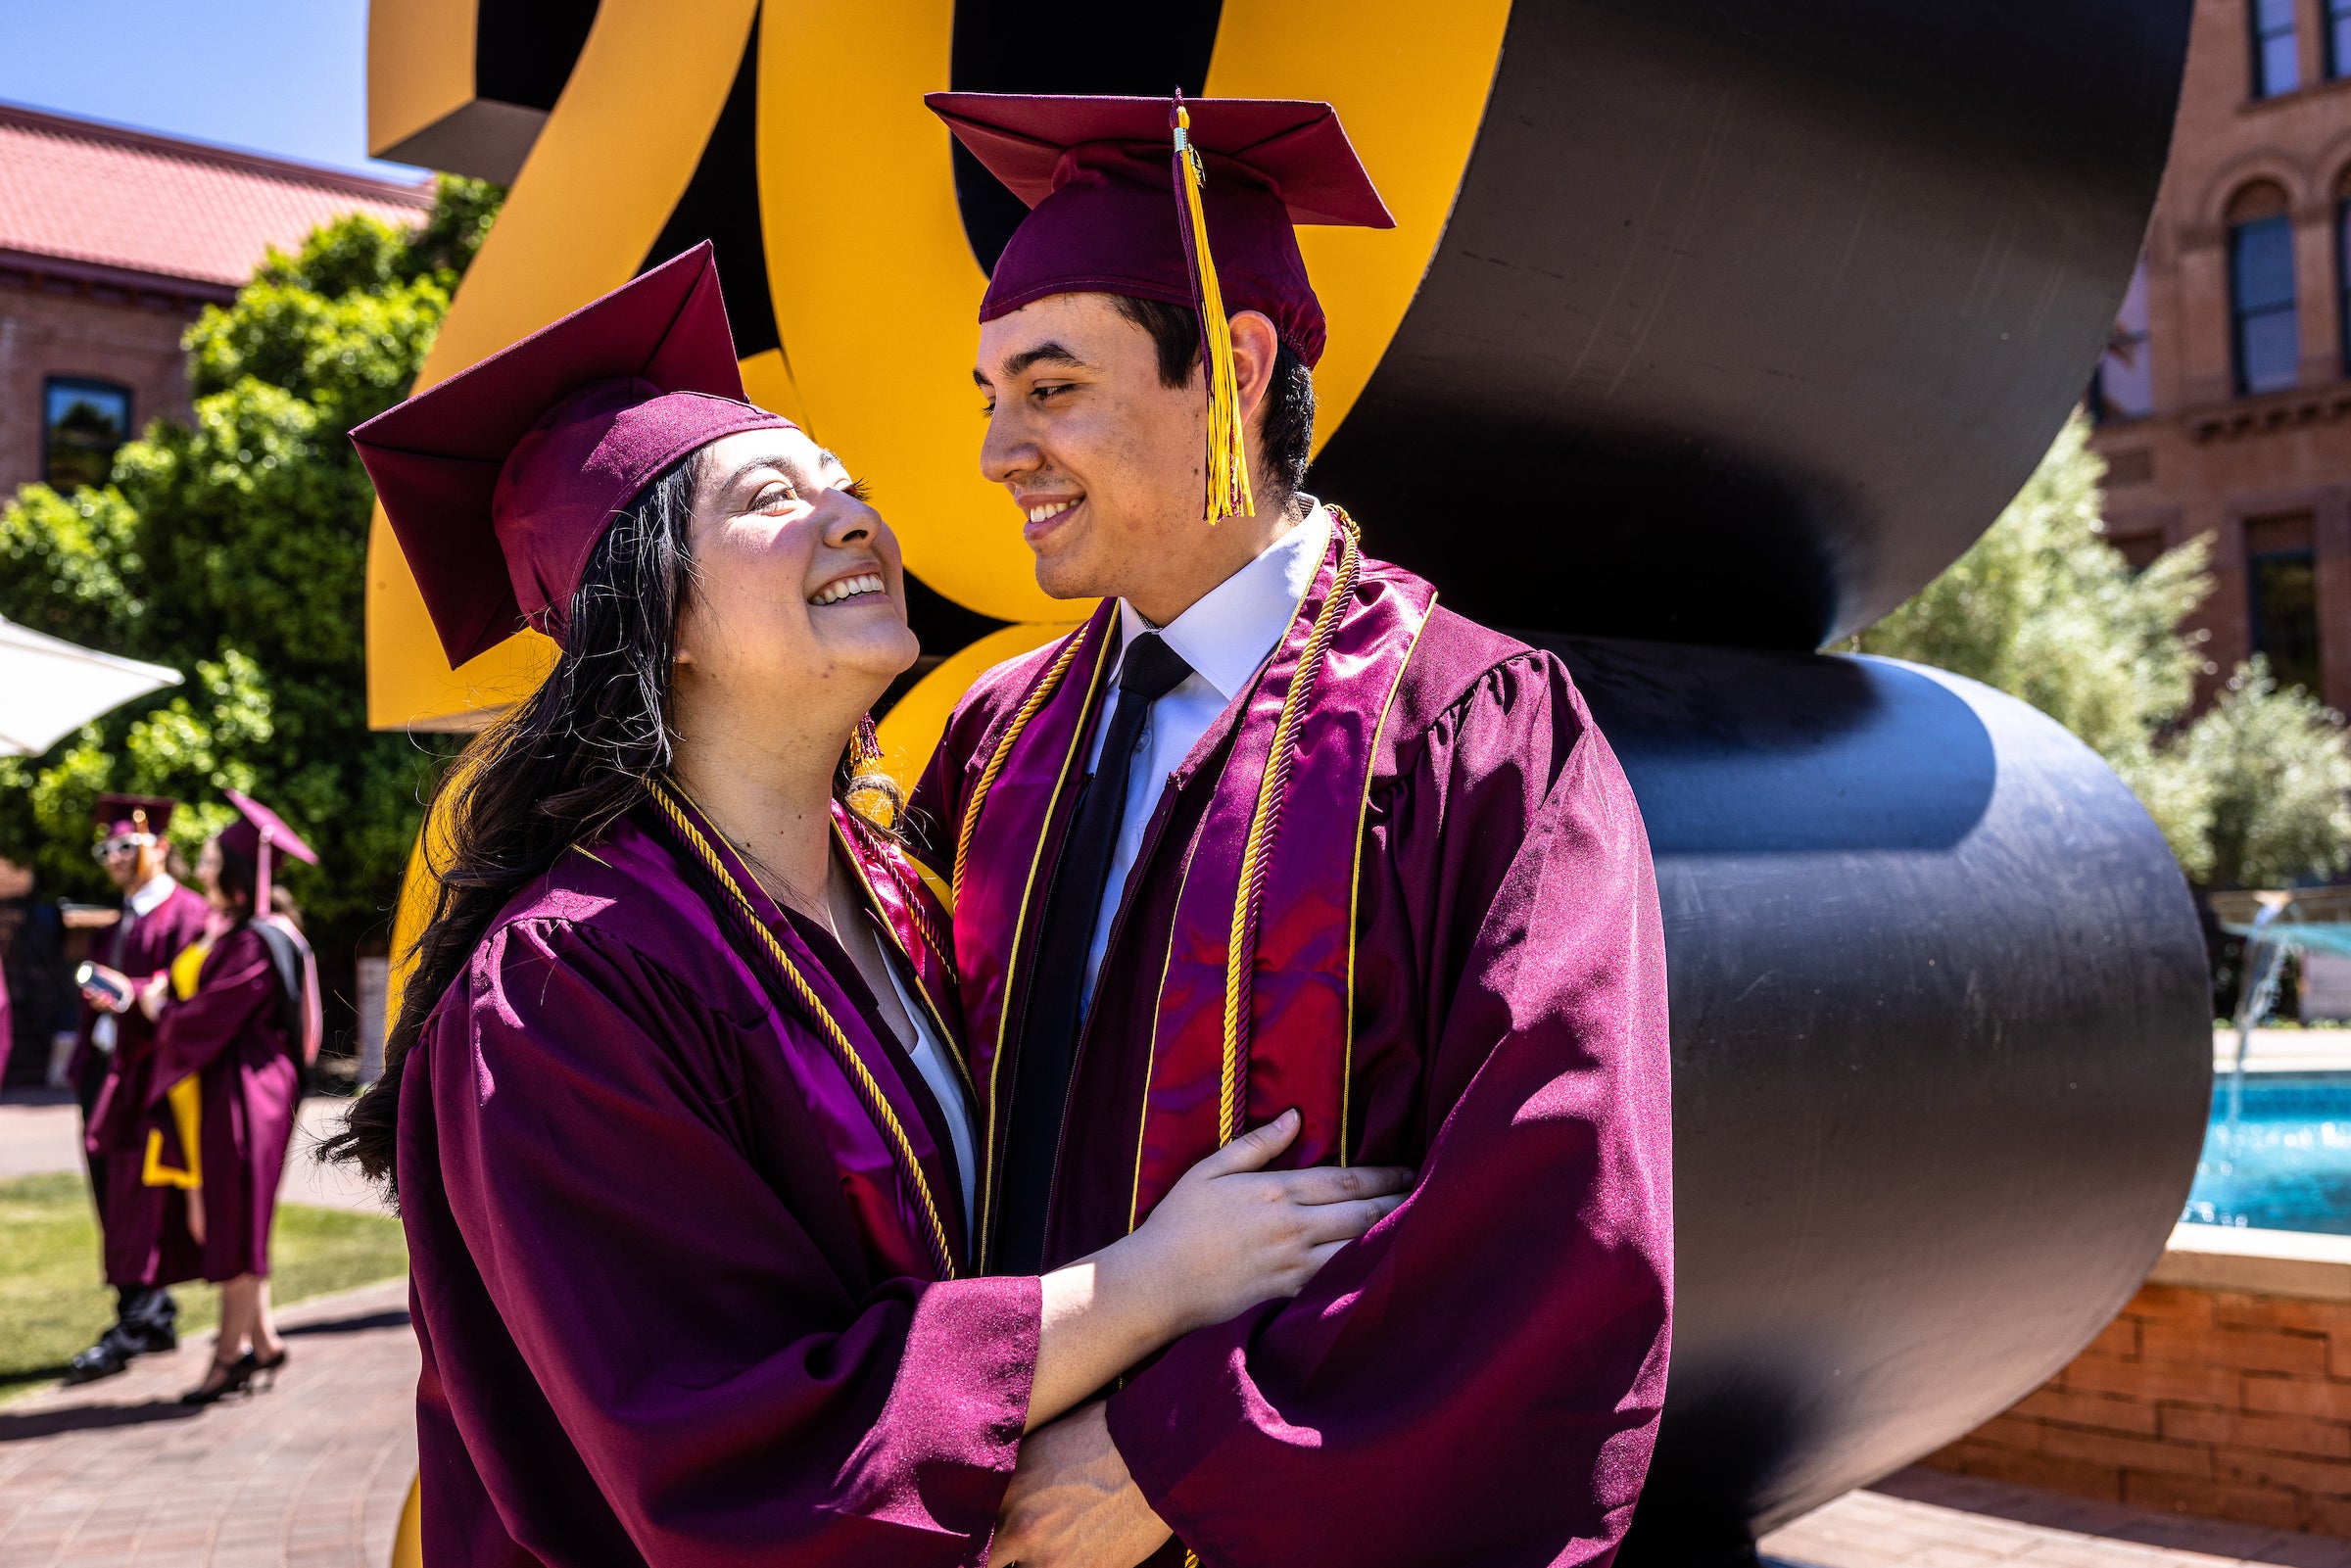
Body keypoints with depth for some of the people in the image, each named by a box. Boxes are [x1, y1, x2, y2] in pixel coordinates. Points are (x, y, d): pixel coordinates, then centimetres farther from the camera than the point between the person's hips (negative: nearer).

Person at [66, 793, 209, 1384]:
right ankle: (157, 1314, 20)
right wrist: (86, 1063, 17)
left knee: (139, 1201, -6)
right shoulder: (120, 918, 18)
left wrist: (133, 994, -32)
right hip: (106, 1069, 9)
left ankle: (132, 1326, 0)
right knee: (115, 1196, 11)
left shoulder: (186, 914, -9)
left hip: (148, 1074, -9)